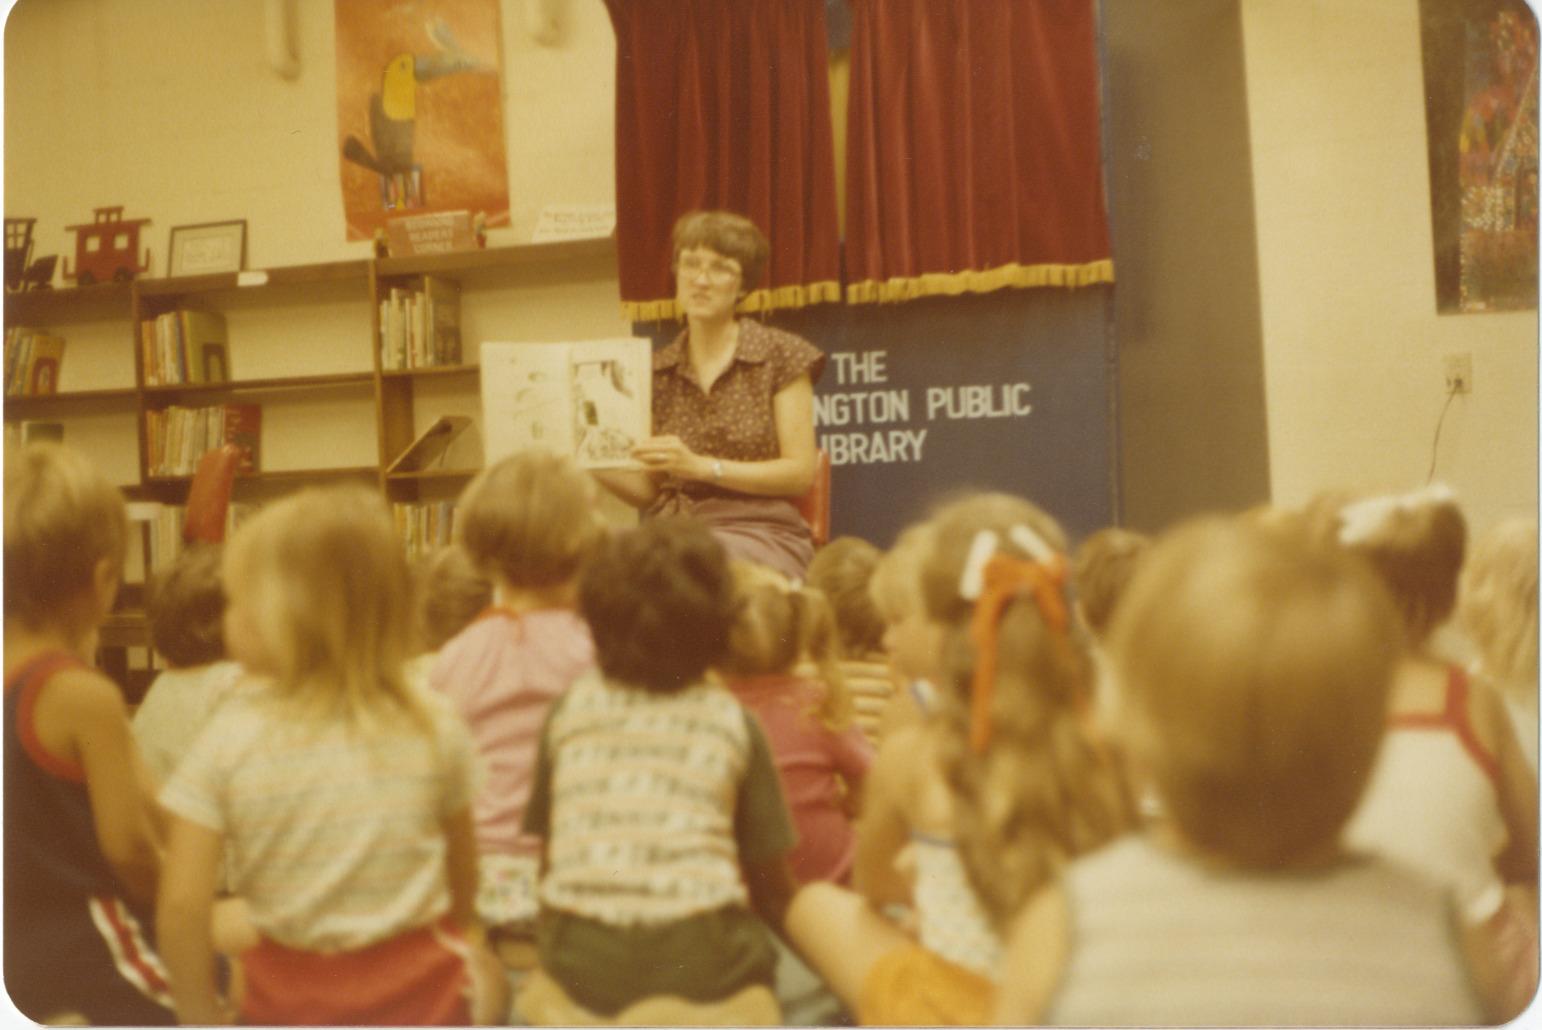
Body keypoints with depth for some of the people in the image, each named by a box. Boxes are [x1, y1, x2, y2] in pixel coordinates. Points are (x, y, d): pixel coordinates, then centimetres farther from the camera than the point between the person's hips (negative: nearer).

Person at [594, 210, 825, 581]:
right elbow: (649, 493, 12)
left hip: (762, 534, -3)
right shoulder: (657, 372, 14)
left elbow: (801, 473, -3)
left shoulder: (781, 356, 4)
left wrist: (701, 466, -13)